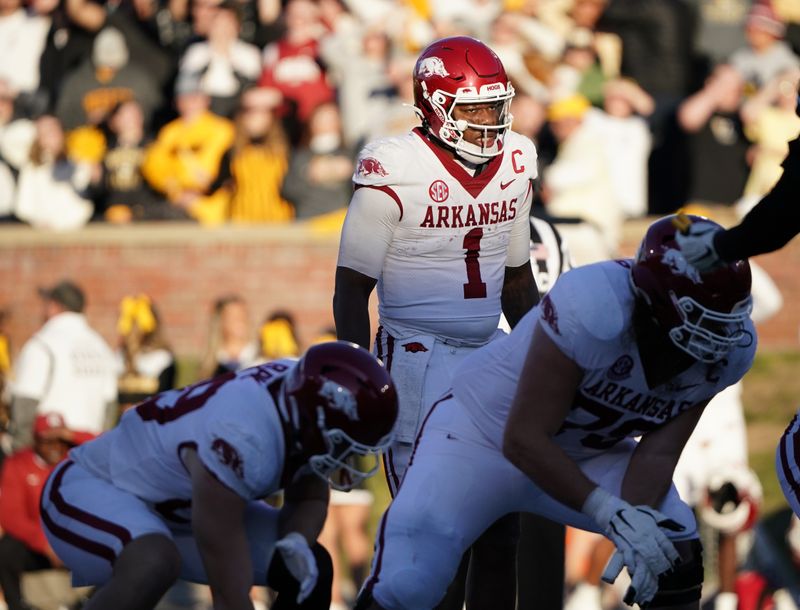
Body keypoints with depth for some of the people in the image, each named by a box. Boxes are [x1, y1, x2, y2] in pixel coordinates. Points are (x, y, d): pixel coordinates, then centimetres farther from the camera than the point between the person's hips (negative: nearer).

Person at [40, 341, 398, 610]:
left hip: (173, 508, 9)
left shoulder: (305, 395, -16)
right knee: (155, 564, -40)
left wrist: (295, 543, -18)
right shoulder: (239, 444, -39)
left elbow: (309, 498, 4)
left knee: (311, 570, -4)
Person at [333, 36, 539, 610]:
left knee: (504, 518, 5)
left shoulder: (515, 164, 6)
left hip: (490, 353, 6)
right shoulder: (395, 172, -12)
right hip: (418, 357, -6)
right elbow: (352, 288, -7)